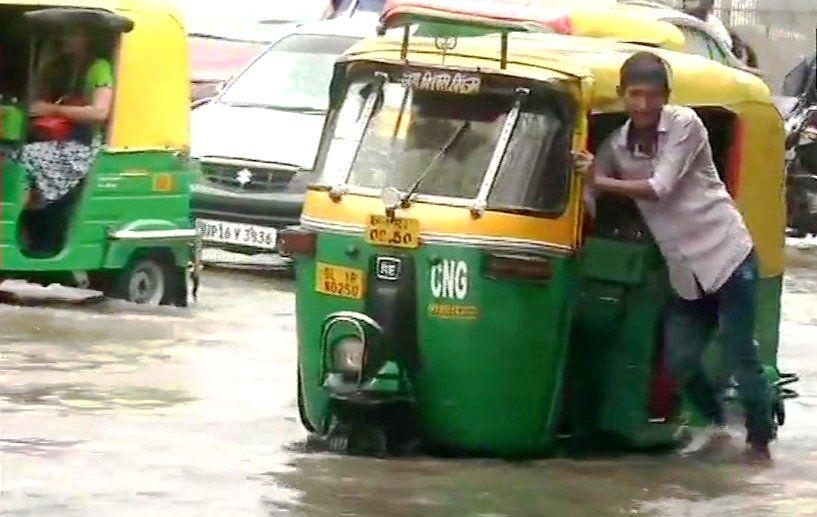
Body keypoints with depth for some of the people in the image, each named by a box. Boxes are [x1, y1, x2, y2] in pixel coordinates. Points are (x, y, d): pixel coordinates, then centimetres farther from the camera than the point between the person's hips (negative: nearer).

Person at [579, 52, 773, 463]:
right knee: (680, 360, 2)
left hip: (727, 255, -5)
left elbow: (660, 188, -16)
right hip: (687, 272, 5)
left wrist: (600, 181, -18)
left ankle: (759, 443, 6)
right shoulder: (617, 146, 6)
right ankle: (716, 424, 26)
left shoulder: (685, 125, -9)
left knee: (739, 356, -6)